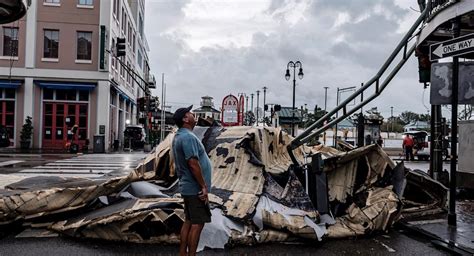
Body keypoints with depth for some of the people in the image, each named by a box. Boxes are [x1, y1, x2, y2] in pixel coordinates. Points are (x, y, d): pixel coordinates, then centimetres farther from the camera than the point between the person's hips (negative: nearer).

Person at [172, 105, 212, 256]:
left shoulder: (179, 136, 14)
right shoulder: (188, 137, -19)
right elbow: (193, 164, -25)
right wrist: (204, 186, -18)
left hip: (188, 187, 10)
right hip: (195, 189, -10)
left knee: (189, 221, 15)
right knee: (197, 223, -3)